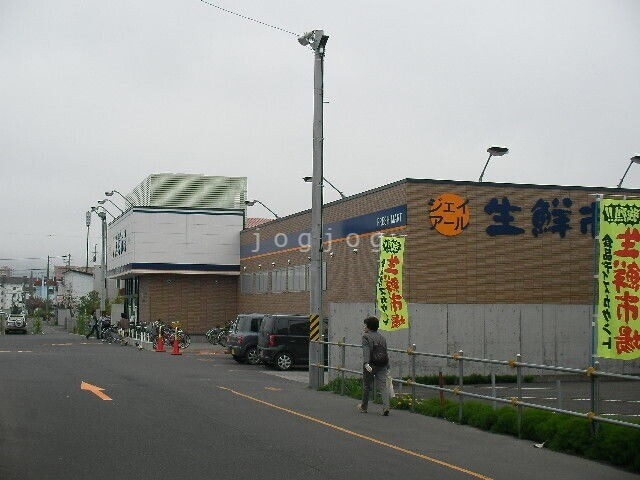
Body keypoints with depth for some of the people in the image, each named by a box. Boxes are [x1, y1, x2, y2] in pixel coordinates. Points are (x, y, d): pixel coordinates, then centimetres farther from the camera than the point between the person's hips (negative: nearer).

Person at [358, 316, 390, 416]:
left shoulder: (366, 336, -4)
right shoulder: (381, 337, 15)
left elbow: (366, 350, -19)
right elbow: (385, 352, 16)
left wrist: (366, 363, -30)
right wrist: (387, 366, 21)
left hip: (371, 365, -5)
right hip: (382, 365, 5)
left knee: (366, 386, 10)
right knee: (383, 385, 0)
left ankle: (364, 407, 25)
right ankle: (386, 406, -17)